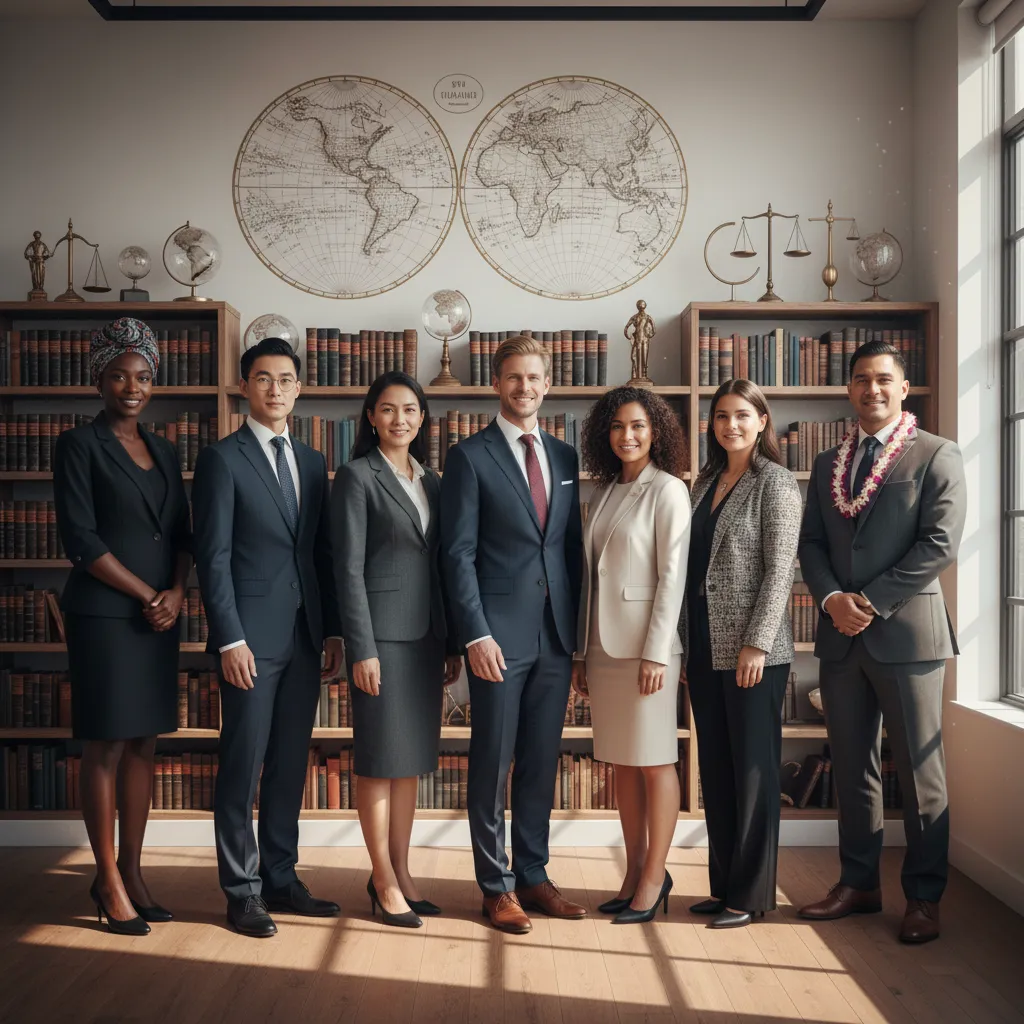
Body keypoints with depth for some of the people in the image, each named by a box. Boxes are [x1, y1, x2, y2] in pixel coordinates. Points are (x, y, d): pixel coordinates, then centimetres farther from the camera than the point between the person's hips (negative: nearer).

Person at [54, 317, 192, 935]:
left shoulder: (165, 453, 14)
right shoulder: (80, 446, -3)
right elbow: (81, 539, -10)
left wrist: (177, 593, -4)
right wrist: (147, 595, -10)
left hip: (161, 615, 6)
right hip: (104, 615, -6)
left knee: (144, 745, 9)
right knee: (106, 748, 0)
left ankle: (133, 870, 18)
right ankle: (109, 879, 10)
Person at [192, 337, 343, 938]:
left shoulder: (313, 463, 14)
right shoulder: (222, 459, -2)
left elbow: (323, 553, 14)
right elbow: (213, 556, -8)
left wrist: (335, 632, 9)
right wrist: (230, 639, -14)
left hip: (306, 634, 6)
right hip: (253, 634, -5)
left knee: (291, 764, 11)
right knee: (243, 766, 1)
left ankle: (281, 878, 22)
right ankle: (243, 891, 13)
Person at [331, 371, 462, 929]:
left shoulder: (431, 482, 14)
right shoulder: (357, 476, -4)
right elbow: (349, 568, -10)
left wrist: (453, 643, 11)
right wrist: (361, 649, -15)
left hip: (426, 635, 6)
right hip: (383, 632, -6)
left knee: (413, 757, 11)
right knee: (380, 760, 1)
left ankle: (400, 872, 22)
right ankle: (384, 882, 12)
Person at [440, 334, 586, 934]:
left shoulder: (565, 457, 13)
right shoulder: (470, 457, -2)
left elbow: (573, 547, 14)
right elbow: (459, 553, -7)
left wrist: (579, 633, 10)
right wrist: (475, 634, -14)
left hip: (556, 635, 5)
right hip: (500, 635, -5)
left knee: (542, 763, 12)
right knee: (493, 763, 3)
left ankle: (533, 875, 24)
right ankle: (497, 886, 16)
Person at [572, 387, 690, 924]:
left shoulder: (668, 490, -5)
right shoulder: (604, 492, 14)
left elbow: (672, 574, -11)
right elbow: (589, 574, 14)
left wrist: (656, 653, -16)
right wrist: (580, 651, 11)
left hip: (646, 643, -7)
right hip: (603, 645, 7)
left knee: (654, 760, 0)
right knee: (622, 762, 10)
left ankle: (654, 879, 9)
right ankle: (634, 873, 19)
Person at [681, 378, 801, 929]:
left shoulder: (775, 481, -5)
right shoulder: (706, 482, 14)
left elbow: (780, 568, -11)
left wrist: (757, 643, -17)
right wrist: (684, 644, 12)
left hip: (752, 649, -7)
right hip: (704, 646, 7)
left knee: (752, 768, 2)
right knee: (714, 768, 11)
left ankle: (750, 893, 11)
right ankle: (723, 884, 21)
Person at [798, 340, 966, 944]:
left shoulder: (937, 456, -1)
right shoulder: (827, 464, 15)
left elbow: (941, 545, -10)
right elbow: (811, 543, 11)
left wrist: (870, 600, -13)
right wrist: (832, 598, -7)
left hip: (906, 632, -5)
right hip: (841, 636, 5)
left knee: (919, 771, 2)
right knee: (852, 768, 11)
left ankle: (925, 897, 13)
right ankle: (859, 883, 22)